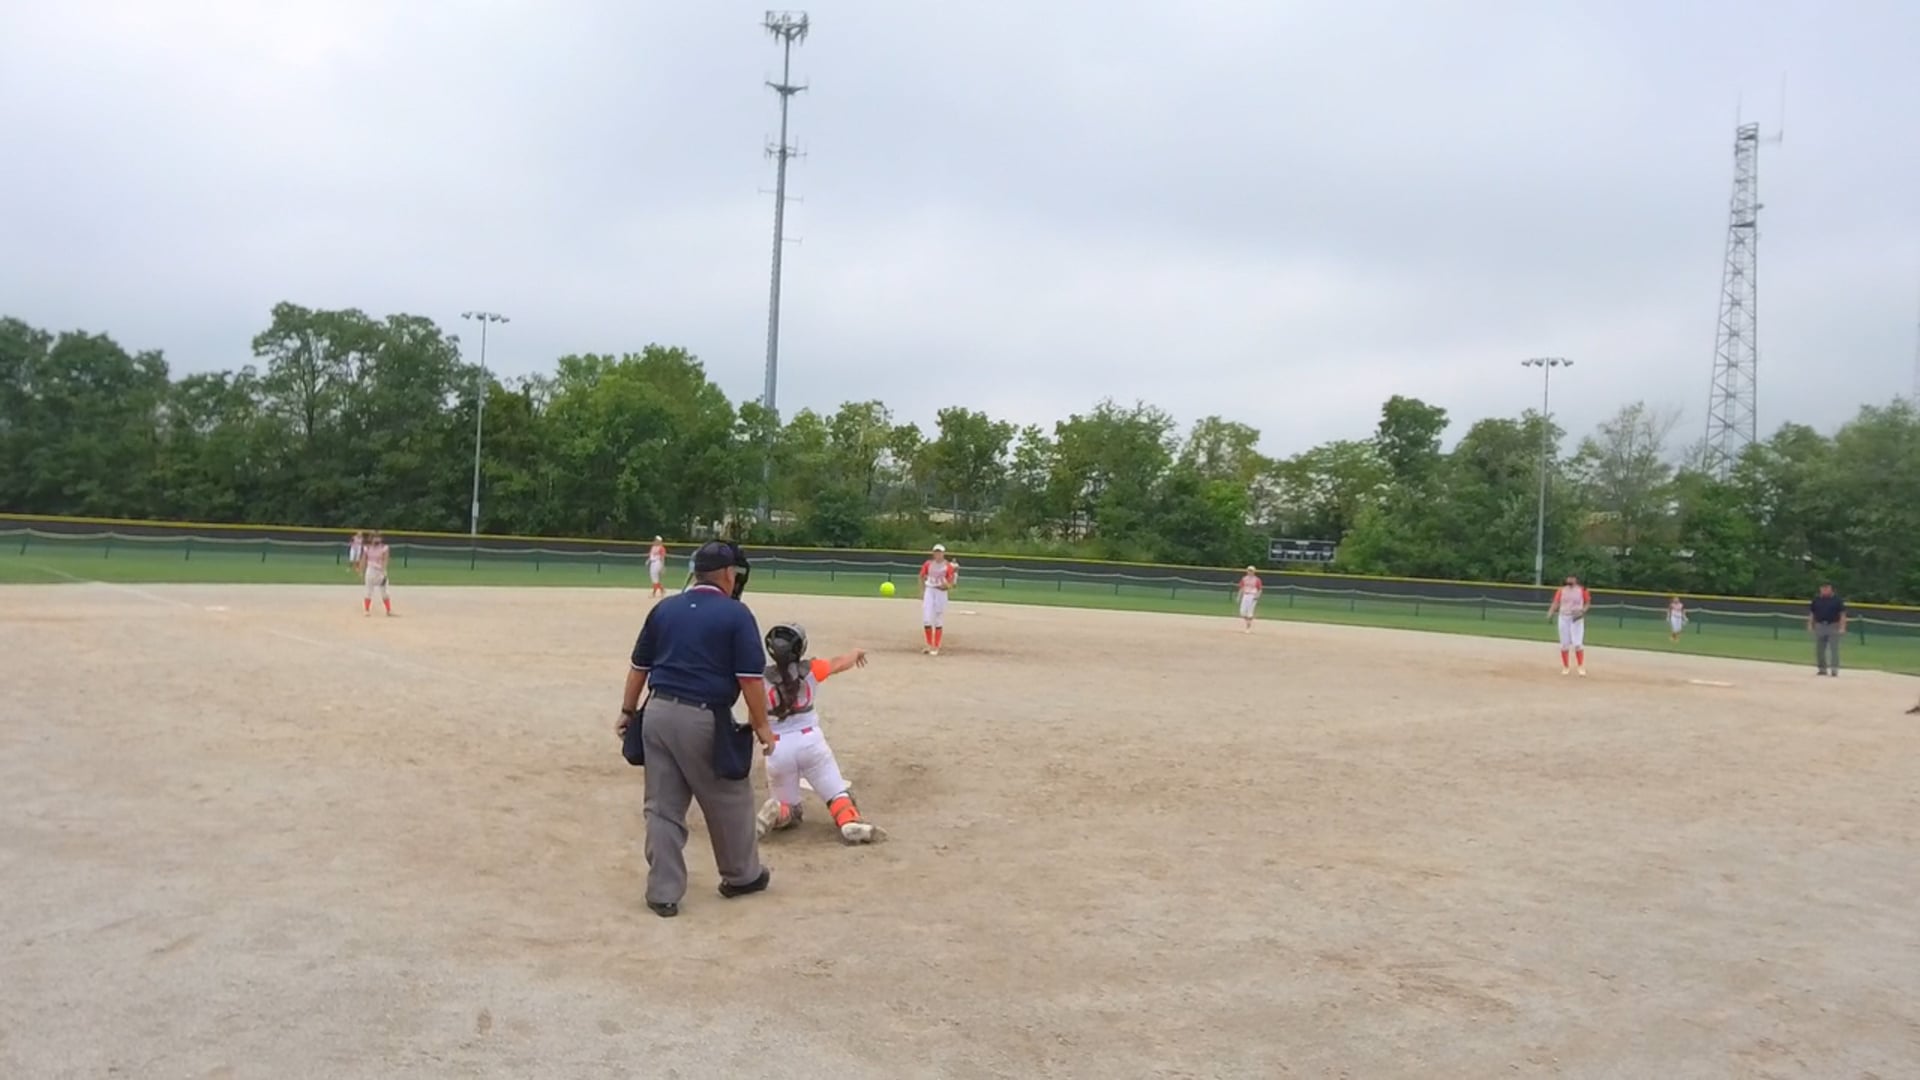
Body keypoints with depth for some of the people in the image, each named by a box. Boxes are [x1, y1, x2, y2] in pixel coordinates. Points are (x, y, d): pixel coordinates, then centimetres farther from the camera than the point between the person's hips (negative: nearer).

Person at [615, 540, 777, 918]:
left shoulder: (664, 608, 10)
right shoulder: (736, 614, -6)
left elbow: (639, 666, 13)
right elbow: (750, 677, -10)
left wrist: (628, 711, 23)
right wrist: (761, 725, -2)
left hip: (658, 713, 5)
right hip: (704, 720, -5)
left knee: (663, 807, 10)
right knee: (729, 801, 14)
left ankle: (663, 893, 13)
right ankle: (741, 876, 30)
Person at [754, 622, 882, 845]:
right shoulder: (811, 670, 0)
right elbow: (841, 663, 17)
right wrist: (856, 653, 38)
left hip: (778, 747, 0)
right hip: (810, 741, 0)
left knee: (787, 807, 17)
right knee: (838, 793, 8)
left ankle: (777, 813, -18)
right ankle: (850, 822, -23)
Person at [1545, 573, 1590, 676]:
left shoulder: (1582, 590, -1)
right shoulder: (1561, 590, 5)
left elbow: (1588, 603, 5)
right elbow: (1556, 602, -1)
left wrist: (1582, 611, -14)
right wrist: (1550, 613, -18)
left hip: (1577, 618, -2)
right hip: (1563, 618, 2)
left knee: (1577, 643, -11)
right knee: (1564, 644, 6)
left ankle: (1581, 667, -3)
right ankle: (1565, 667, 16)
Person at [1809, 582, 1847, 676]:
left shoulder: (1837, 600, 0)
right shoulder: (1816, 600, 9)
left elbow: (1842, 614, -3)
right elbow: (1811, 614, 13)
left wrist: (1842, 627, -12)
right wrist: (1810, 625, 4)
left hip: (1833, 627, -4)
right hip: (1819, 626, 4)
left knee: (1834, 648, -9)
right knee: (1819, 649, 7)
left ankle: (1834, 670, -9)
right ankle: (1822, 669, 16)